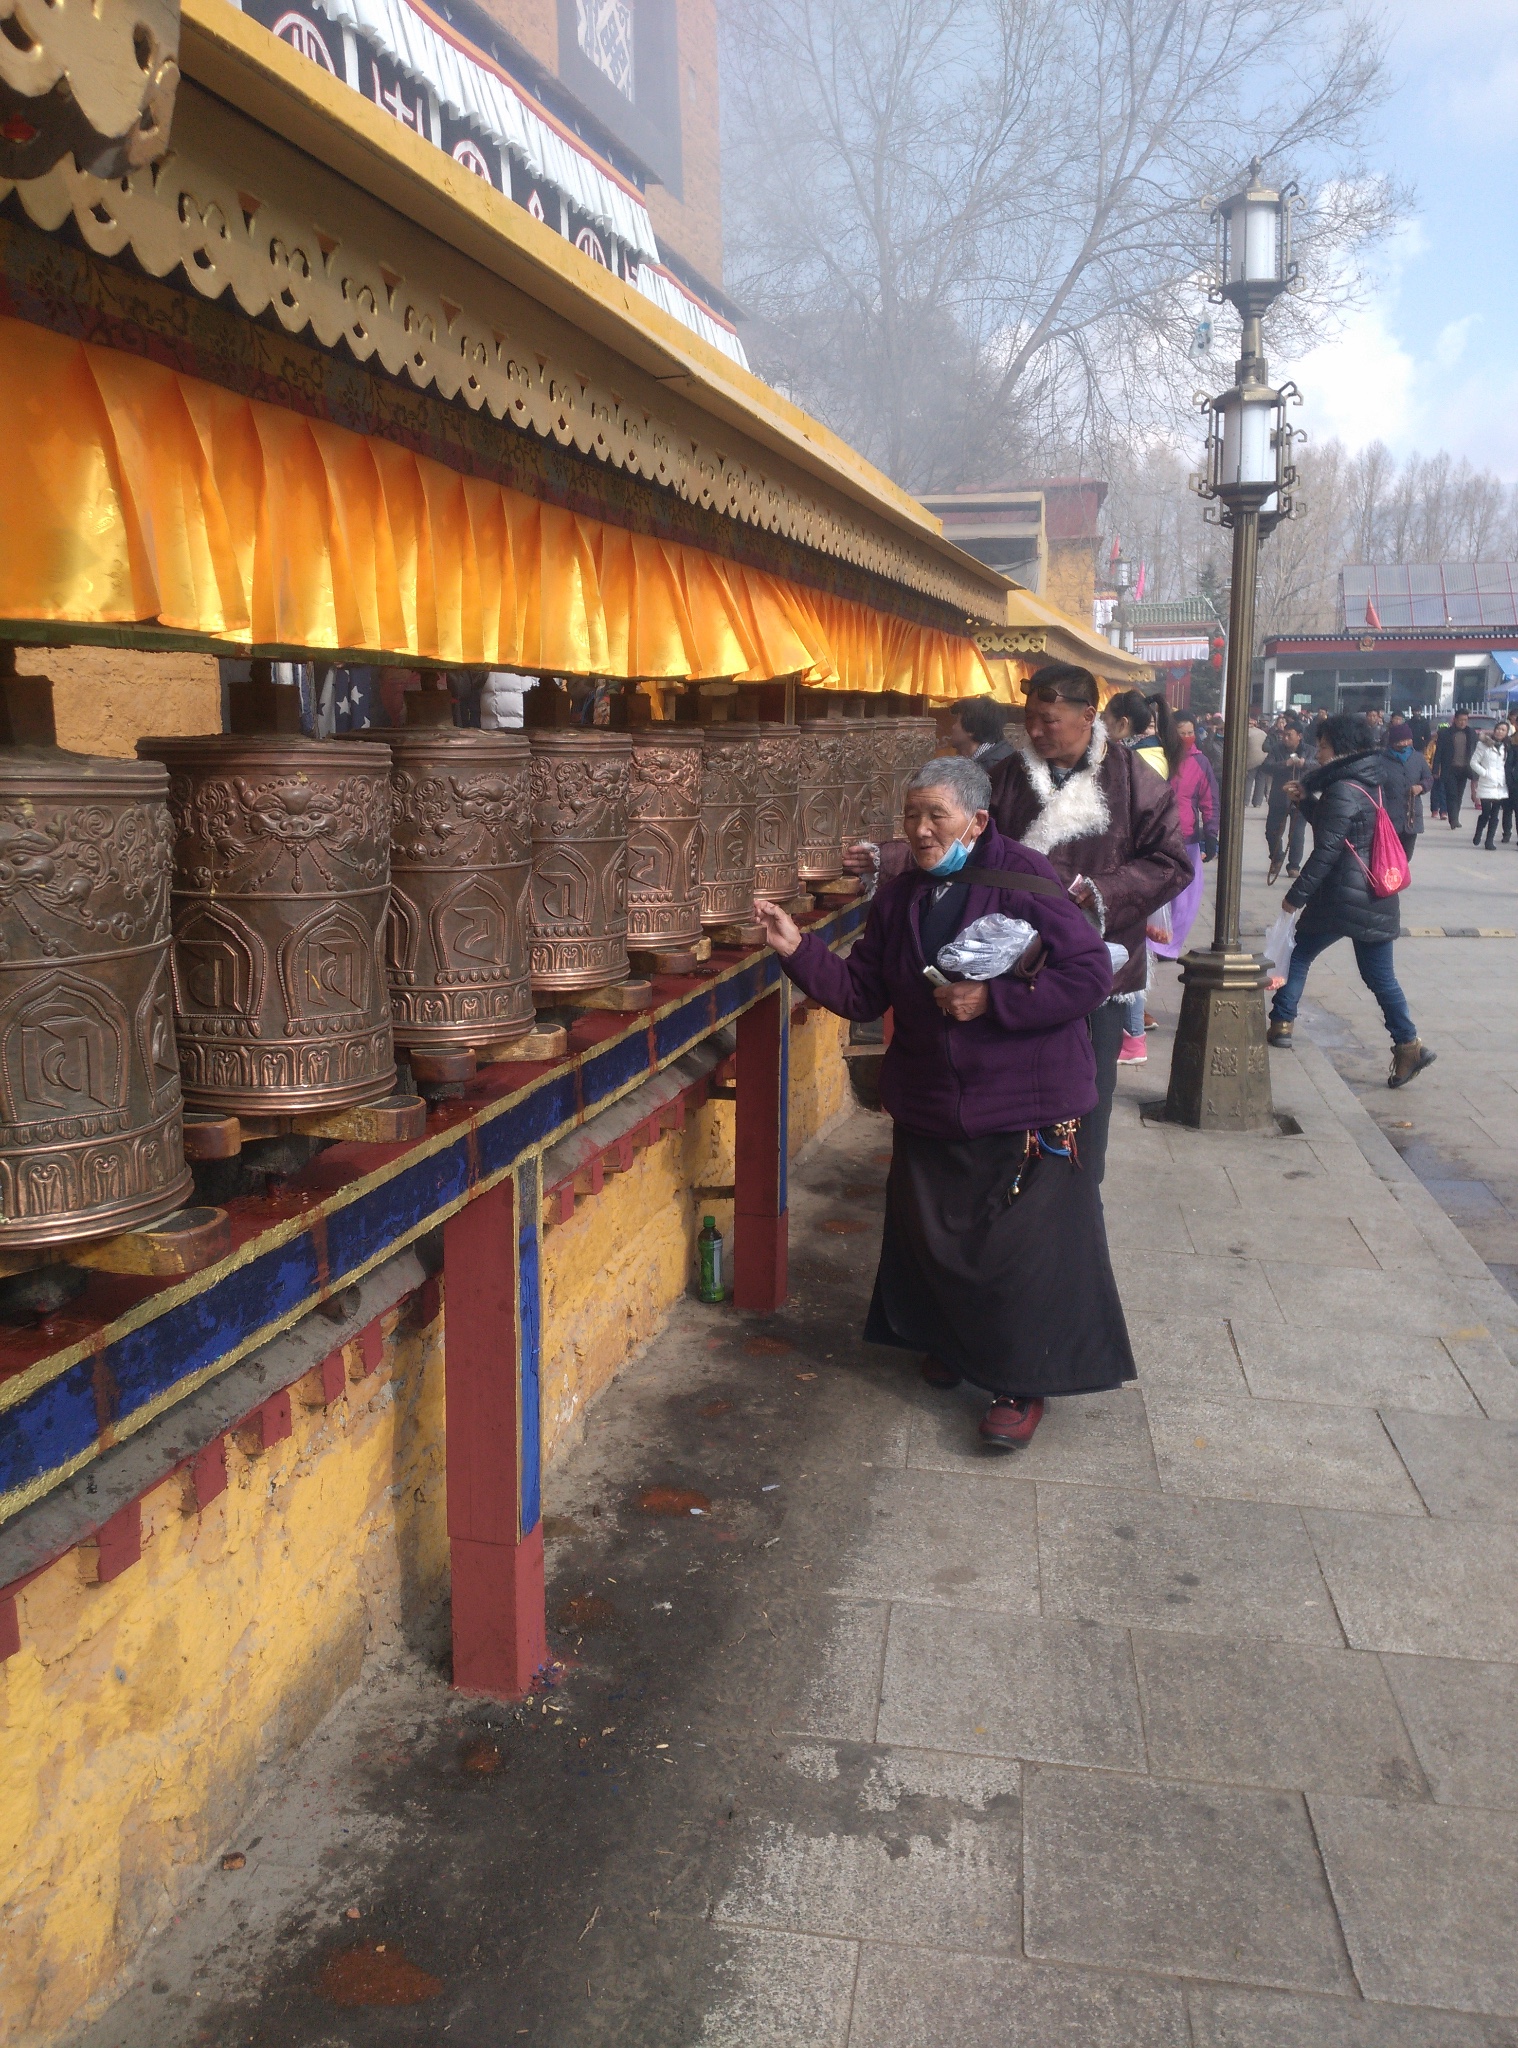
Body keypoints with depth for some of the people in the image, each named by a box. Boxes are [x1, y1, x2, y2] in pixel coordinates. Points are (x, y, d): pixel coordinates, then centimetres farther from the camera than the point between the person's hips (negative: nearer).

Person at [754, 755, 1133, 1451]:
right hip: (929, 1109, 6)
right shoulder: (898, 896, 6)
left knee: (1021, 1245, -1)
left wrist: (992, 1000, -21)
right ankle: (950, 1342, 41)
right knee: (932, 1236, 16)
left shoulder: (1025, 880, -12)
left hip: (1024, 1111, -5)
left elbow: (1090, 973, -16)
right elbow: (862, 993, 4)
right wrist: (797, 949, -9)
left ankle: (1022, 1385, 15)